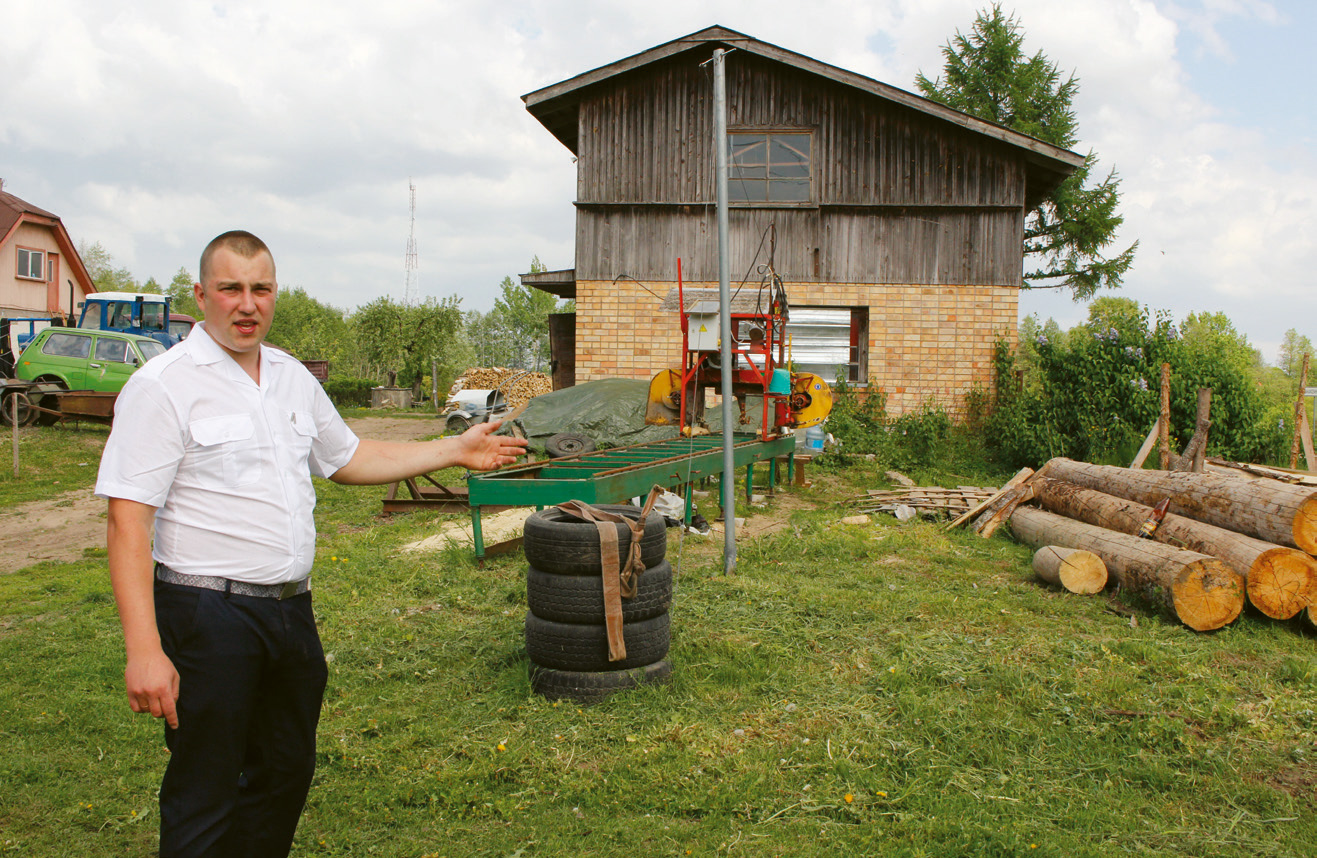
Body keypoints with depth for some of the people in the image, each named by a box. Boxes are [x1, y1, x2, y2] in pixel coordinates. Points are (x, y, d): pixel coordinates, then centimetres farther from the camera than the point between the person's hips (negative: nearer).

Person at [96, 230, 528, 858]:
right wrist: (144, 650, -23)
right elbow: (127, 524, -16)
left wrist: (456, 452, 17)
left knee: (288, 771, 19)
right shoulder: (162, 385, -12)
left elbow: (348, 458, 22)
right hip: (209, 612, -7)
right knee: (204, 795, 4)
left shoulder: (293, 378, 10)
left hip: (292, 609, 7)